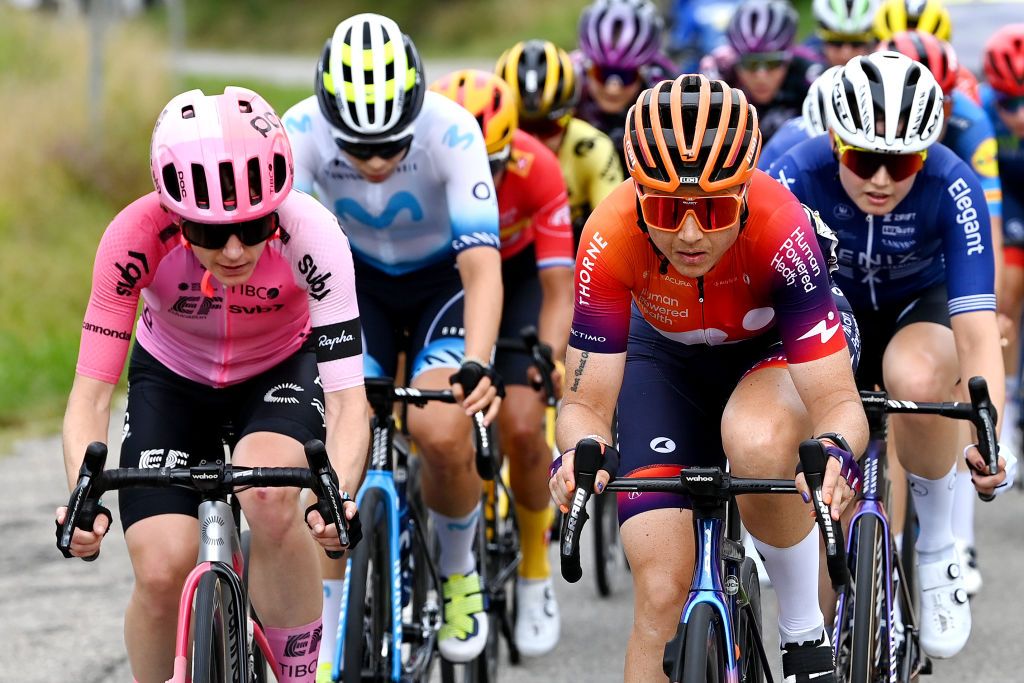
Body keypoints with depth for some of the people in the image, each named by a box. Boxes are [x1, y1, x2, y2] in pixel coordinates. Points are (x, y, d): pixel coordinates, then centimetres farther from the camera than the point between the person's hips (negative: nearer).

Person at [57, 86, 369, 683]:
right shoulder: (138, 237, -31)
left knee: (267, 494, -33)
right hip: (172, 376, 1)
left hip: (281, 371, -1)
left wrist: (339, 495, -52)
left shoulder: (311, 236, -33)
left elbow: (347, 398, -33)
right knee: (162, 571, -19)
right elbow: (91, 392, -28)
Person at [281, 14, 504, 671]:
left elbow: (481, 264, -39)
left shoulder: (451, 131, -33)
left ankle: (458, 571, 6)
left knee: (441, 432, -25)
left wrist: (477, 365, -55)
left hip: (444, 280, -2)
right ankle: (322, 644, -6)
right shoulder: (303, 130, -27)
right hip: (358, 279, 2)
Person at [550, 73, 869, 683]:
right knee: (661, 591, -13)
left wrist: (836, 451, -58)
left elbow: (838, 400, -36)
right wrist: (579, 452, -49)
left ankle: (807, 634, -15)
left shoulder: (780, 227, -38)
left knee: (757, 442, -37)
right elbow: (588, 401, -27)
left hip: (774, 346, -2)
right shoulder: (611, 238, -33)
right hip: (667, 358, 2)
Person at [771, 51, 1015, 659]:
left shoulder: (953, 188, -32)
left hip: (921, 306, -2)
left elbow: (976, 330, -37)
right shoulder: (799, 175, -31)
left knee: (917, 380, -38)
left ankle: (937, 550, -15)